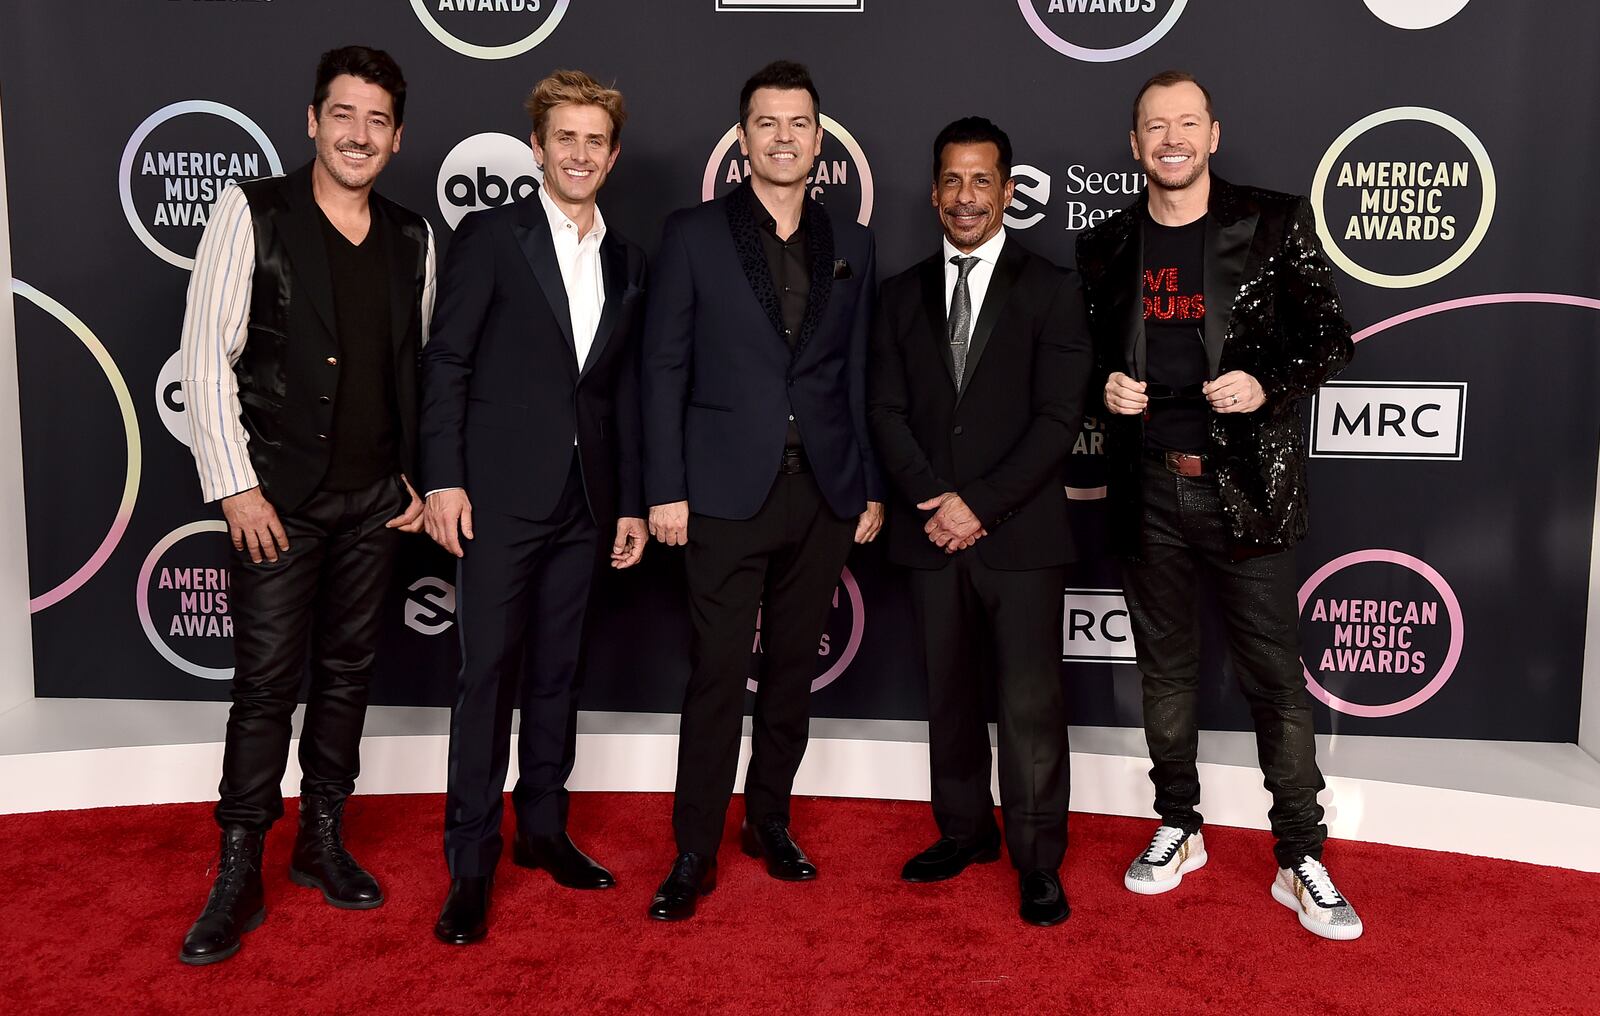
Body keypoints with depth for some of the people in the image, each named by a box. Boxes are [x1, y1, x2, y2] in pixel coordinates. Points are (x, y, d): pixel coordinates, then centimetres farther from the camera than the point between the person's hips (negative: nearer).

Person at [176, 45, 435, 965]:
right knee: (267, 681, 0)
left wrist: (421, 477, 7)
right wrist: (236, 486, -12)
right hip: (279, 496, -4)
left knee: (348, 672, 12)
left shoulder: (414, 237, 7)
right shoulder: (253, 212, -4)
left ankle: (324, 841, 28)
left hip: (376, 499, 4)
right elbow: (208, 354, -7)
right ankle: (239, 878, 14)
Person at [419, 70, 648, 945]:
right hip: (500, 493, -5)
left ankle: (542, 828, 25)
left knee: (558, 672, 12)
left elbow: (624, 391, 14)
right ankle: (471, 863, 8)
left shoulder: (626, 261, 13)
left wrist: (632, 502, 10)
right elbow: (445, 364, -5)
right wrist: (443, 480, -13)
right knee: (489, 671, -2)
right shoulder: (490, 235, -1)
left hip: (584, 501, 5)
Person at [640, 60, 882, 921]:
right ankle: (694, 854, 11)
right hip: (728, 492, -3)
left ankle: (768, 820, 29)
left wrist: (870, 488, 8)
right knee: (719, 675, -1)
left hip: (823, 493, 4)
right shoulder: (694, 235, 1)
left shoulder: (851, 244, 10)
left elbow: (858, 374, 12)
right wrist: (666, 490, -8)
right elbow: (664, 368, -2)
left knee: (793, 669, 12)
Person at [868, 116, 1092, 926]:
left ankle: (1038, 862, 14)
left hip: (1019, 533, -3)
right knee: (949, 696, 13)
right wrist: (933, 501, -10)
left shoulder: (1051, 290, 1)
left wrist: (980, 504, -13)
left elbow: (1058, 419, -7)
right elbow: (887, 412, 4)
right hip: (931, 532, 4)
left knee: (1031, 703, -1)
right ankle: (965, 831, 29)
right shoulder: (902, 295, 11)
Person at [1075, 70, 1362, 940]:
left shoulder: (1275, 225, -2)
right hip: (1148, 491, 3)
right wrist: (1105, 387, -6)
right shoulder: (1107, 247, 7)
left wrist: (1268, 385, -17)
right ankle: (1179, 829, 30)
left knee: (1275, 678, 2)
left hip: (1246, 486, -3)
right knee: (1165, 670, 14)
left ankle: (1301, 863, 16)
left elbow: (1329, 336, 0)